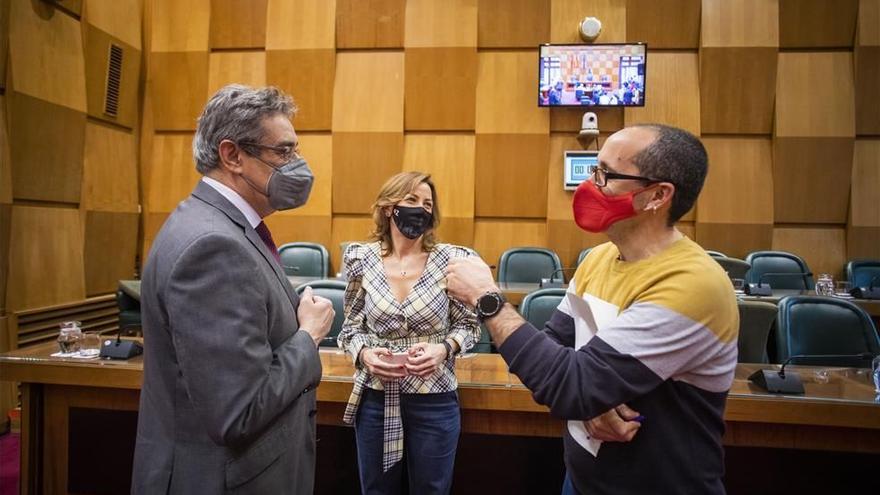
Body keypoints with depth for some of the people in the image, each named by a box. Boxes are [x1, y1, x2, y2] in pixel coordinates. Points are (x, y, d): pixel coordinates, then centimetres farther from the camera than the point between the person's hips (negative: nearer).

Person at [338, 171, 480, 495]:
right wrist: (363, 354, -15)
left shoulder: (451, 260, -8)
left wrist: (444, 348, -19)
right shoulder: (363, 260, -4)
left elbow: (468, 325, 1)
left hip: (434, 400, -1)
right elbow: (352, 325, 6)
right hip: (375, 398, 2)